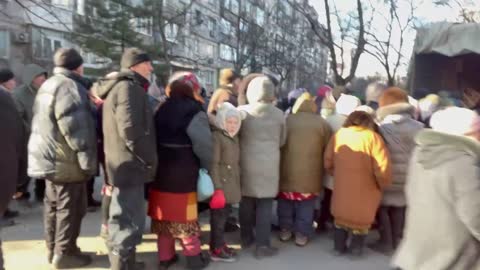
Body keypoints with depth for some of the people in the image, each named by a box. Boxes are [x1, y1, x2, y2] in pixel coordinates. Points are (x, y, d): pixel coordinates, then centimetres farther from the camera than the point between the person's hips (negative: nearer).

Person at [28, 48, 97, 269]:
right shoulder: (69, 87, -17)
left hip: (49, 158, 10)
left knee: (54, 206, 17)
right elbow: (76, 129, -23)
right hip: (66, 161, -10)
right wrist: (87, 160, -19)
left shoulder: (48, 86, 16)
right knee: (70, 208, 1)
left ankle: (54, 249, 27)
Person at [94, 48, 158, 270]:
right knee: (129, 220, -3)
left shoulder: (118, 87, 19)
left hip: (122, 163, 11)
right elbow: (130, 129, -25)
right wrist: (150, 159, -16)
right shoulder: (128, 87, -14)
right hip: (130, 164, -11)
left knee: (123, 217, 21)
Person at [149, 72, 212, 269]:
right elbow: (204, 145, -18)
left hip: (160, 171, 6)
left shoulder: (162, 109, 7)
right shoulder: (194, 112, -13)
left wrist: (157, 164, 16)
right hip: (184, 174, -6)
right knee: (185, 217, 5)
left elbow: (155, 139, 11)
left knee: (165, 214, 14)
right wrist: (208, 167, -3)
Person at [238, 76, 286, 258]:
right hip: (269, 164, -1)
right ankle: (262, 245, 9)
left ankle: (246, 238, 29)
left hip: (246, 163, 1)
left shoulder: (242, 111, -6)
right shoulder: (278, 114, -5)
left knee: (246, 201, 15)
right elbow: (282, 141, 8)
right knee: (265, 204, 5)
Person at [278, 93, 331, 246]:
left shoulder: (286, 121, 0)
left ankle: (285, 230, 26)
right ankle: (302, 234, 16)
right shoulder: (322, 123, -3)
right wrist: (323, 167, 18)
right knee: (306, 205, 11)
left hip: (286, 172, 1)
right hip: (310, 174, -1)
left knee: (285, 202, 17)